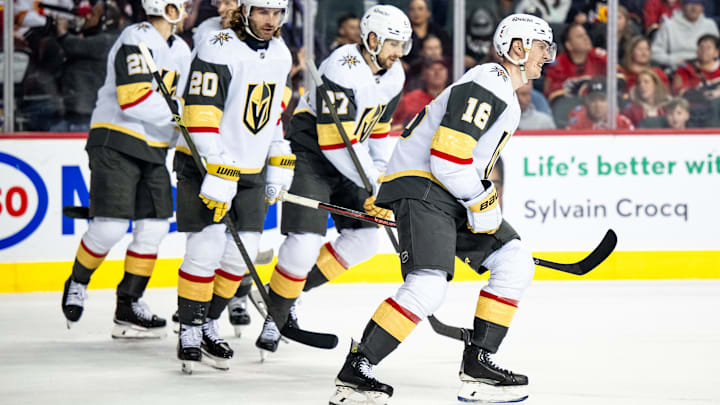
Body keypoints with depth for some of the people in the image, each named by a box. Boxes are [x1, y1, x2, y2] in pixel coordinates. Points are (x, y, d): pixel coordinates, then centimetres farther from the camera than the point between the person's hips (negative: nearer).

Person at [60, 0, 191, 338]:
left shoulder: (181, 50, 13)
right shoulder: (136, 40, -16)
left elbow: (181, 103, 21)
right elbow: (134, 100, -25)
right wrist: (180, 111, -22)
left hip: (153, 150, 8)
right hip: (115, 143, -8)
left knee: (154, 227, 2)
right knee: (111, 226, -14)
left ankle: (127, 308, 10)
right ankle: (77, 283, 13)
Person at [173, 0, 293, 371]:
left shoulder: (280, 55, 6)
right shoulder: (218, 50, -19)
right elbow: (200, 113, -24)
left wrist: (279, 166, 14)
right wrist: (217, 176, -28)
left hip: (251, 169, 7)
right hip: (204, 163, -7)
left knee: (242, 252, 4)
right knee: (207, 248, -12)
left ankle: (208, 326, 19)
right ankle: (189, 332, 1)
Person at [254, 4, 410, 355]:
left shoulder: (393, 76, 1)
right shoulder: (341, 70, -26)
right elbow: (336, 141, -28)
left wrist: (380, 173, 7)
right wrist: (373, 185, -24)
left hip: (349, 159, 9)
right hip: (309, 154, -9)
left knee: (364, 240, 4)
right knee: (305, 243, -18)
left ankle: (293, 291, 16)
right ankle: (274, 316, -1)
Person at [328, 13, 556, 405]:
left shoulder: (508, 97, 20)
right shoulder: (486, 86, -16)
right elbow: (447, 155, -23)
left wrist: (485, 202, 21)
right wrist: (483, 202, -14)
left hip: (454, 195, 11)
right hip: (420, 186, -11)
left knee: (514, 262, 6)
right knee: (429, 285, -24)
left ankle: (477, 365, 7)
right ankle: (353, 373, -19)